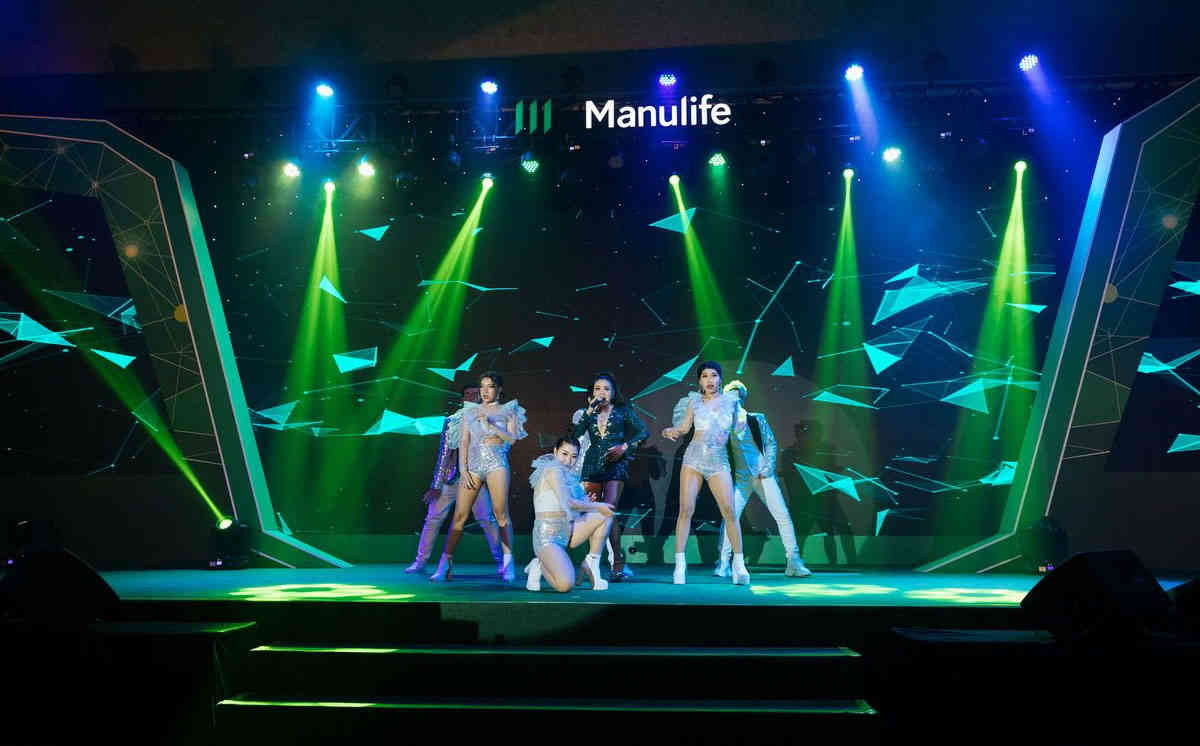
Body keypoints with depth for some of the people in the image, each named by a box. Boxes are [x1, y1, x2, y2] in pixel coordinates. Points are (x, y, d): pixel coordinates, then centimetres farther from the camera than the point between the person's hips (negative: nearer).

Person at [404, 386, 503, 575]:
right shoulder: (451, 421, 7)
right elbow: (443, 453, 5)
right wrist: (436, 485, 2)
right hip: (451, 478, 1)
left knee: (487, 519, -6)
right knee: (433, 518, 1)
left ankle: (500, 561, 4)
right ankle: (421, 561, 12)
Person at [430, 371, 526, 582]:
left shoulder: (507, 410, 11)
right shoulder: (470, 412, 17)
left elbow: (512, 438, 1)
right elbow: (463, 442, 12)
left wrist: (490, 425, -9)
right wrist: (463, 469, 1)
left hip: (496, 463, -2)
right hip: (473, 464, 2)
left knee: (501, 514, -6)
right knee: (459, 515, -3)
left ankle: (507, 562, 1)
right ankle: (445, 563, -2)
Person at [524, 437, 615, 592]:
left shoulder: (567, 474, 17)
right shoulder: (553, 469, -11)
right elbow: (568, 503, -21)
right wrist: (598, 506, -10)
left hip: (567, 532, 9)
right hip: (547, 537, -9)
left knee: (605, 515, 3)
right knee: (565, 585, -30)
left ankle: (591, 564, 5)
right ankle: (539, 565, 1)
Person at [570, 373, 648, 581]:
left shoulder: (622, 411, 9)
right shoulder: (588, 413, 14)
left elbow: (643, 432, 4)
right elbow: (575, 433, -2)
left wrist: (624, 447, -6)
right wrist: (589, 411, -6)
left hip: (615, 464, -3)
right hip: (592, 463, 3)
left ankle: (619, 564, -12)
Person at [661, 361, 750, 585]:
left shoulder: (730, 399, 8)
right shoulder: (694, 401, 8)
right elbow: (684, 427, 11)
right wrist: (671, 431, -9)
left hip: (719, 461, 0)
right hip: (694, 457, 0)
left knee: (729, 511, -10)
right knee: (686, 510, -8)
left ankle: (739, 563, -1)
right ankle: (680, 564, -5)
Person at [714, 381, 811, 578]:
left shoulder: (757, 419, 11)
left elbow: (771, 444, 8)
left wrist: (767, 469, -3)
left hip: (764, 475, 1)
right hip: (741, 478, -1)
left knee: (783, 516, -5)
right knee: (730, 517, -12)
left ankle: (794, 563, 1)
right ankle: (723, 564, -4)